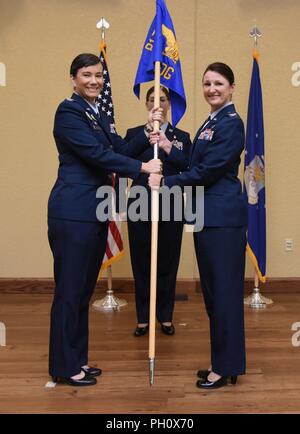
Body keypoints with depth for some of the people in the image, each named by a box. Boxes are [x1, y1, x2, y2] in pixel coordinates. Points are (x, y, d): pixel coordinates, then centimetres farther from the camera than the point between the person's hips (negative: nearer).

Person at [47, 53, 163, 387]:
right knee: (69, 288, -1)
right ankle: (64, 367, 12)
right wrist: (142, 168, -13)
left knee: (84, 288, 14)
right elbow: (98, 153, -17)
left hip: (94, 213, 9)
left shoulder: (96, 115, 19)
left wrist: (148, 130, 1)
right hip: (72, 213, -9)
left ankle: (78, 359, 26)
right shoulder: (68, 111, -9)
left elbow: (121, 149, 12)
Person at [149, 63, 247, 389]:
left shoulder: (231, 123, -11)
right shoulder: (210, 124, 18)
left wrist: (165, 182, -11)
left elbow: (208, 171, -17)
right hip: (209, 215, 10)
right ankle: (222, 362, 27)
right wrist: (169, 147, 6)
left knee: (223, 289, -2)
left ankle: (226, 368, 11)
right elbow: (197, 167, 16)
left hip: (223, 217, -10)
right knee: (213, 289, 14)